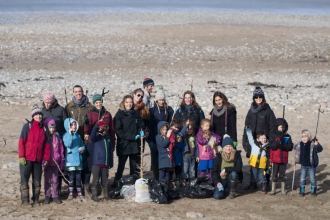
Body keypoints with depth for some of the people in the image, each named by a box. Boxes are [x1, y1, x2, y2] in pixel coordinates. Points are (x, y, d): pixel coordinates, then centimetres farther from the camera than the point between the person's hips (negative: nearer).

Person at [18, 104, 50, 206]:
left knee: (37, 181, 10)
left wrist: (46, 158, 3)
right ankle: (25, 200, 3)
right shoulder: (27, 126, -4)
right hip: (26, 159, -4)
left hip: (38, 159, 4)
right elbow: (21, 142, -6)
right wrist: (21, 156, -12)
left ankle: (36, 199, 20)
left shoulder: (43, 128, 8)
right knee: (24, 180, -2)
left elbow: (46, 145, 10)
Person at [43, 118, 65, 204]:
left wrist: (62, 161, 5)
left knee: (55, 180, 8)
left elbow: (61, 150, 8)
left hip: (55, 162, 2)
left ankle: (55, 196, 15)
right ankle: (47, 196, 12)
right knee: (47, 180, 6)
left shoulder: (57, 137, 4)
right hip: (47, 162, -2)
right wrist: (43, 161, -11)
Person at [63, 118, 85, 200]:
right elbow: (68, 144, -20)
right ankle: (70, 193, 7)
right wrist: (70, 134, -23)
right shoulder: (66, 135, -4)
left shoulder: (78, 136, 11)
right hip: (70, 160, -4)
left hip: (78, 159, 4)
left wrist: (83, 148, -6)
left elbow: (82, 145, 17)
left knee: (78, 176, 9)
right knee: (71, 176, -2)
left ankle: (79, 192, 16)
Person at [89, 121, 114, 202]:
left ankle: (106, 195, 21)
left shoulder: (108, 138, 10)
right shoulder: (96, 138, -3)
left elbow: (111, 151, 14)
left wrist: (111, 163, 12)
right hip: (97, 163, -4)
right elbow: (92, 136, -29)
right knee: (95, 180, -2)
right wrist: (97, 125, -38)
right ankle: (94, 195, 5)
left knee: (105, 180, 12)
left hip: (106, 164, 4)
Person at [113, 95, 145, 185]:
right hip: (123, 145, -4)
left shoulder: (136, 114, 10)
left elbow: (141, 125, 19)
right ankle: (117, 183, 6)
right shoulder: (119, 115, -3)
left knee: (134, 165, 8)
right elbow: (118, 130, -9)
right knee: (121, 165, -2)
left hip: (134, 144, 4)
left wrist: (141, 132, -5)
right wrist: (133, 136, -14)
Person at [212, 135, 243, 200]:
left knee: (233, 173, -35)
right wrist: (217, 182, -16)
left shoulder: (237, 155, -9)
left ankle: (232, 192, -9)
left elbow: (239, 168, -21)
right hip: (221, 180, 0)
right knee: (217, 196, -24)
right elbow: (214, 171, -3)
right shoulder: (219, 156, -6)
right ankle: (223, 189, 14)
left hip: (231, 180, 0)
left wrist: (226, 169, -26)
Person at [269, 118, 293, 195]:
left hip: (284, 158, 2)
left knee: (282, 174, 9)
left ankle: (283, 189, 20)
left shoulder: (287, 136, 4)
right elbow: (272, 146, -12)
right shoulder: (273, 135, -2)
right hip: (275, 158, -1)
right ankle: (273, 189, 13)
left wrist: (283, 146, -19)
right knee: (274, 174, 5)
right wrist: (279, 141, -24)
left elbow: (290, 147, -3)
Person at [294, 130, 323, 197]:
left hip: (311, 166, -4)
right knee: (302, 179, 8)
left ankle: (313, 191, 21)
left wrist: (317, 145, -46)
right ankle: (302, 191, 21)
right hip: (303, 166, 4)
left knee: (312, 179, 5)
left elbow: (319, 149, -27)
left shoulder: (312, 144, -15)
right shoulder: (299, 144, 0)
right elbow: (295, 148, 22)